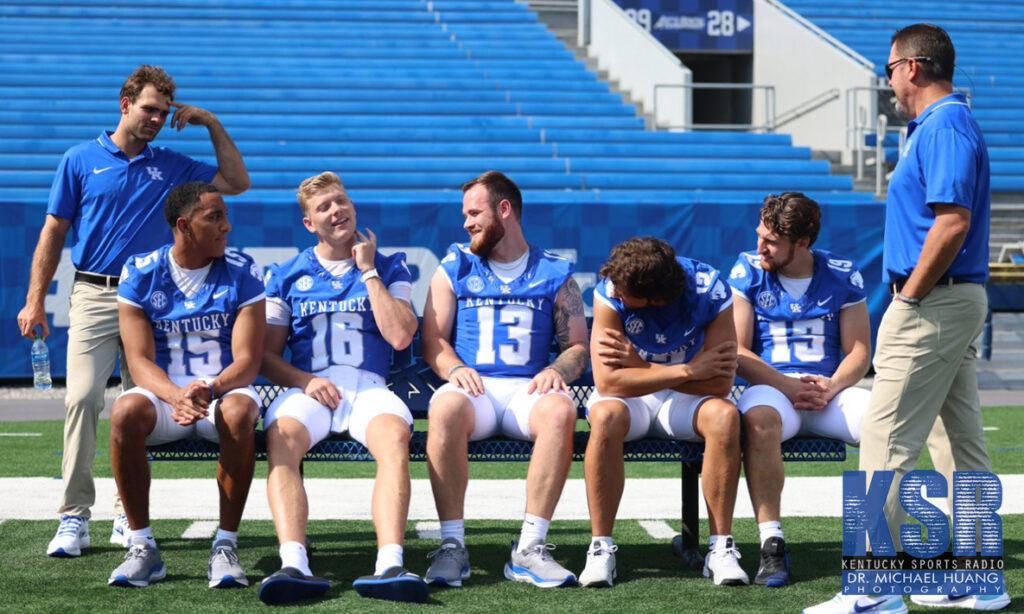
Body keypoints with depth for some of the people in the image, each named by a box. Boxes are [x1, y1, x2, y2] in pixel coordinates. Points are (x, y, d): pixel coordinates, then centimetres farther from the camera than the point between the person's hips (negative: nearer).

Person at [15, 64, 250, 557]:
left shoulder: (171, 166, 14)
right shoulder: (81, 161, 8)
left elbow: (236, 182, 14)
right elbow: (53, 233, 8)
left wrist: (212, 125, 8)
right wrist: (35, 301, 1)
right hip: (94, 295, -2)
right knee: (82, 398, -14)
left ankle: (130, 516, 9)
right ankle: (73, 517, -12)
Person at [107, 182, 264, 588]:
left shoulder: (241, 272, -3)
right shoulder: (141, 273, -1)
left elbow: (247, 363, -9)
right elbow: (140, 361, -7)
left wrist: (209, 390, -31)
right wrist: (176, 397, -29)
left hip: (225, 389, -1)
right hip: (163, 390, 1)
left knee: (238, 414, -36)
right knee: (125, 413, -33)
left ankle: (226, 545, -24)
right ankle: (142, 546, -20)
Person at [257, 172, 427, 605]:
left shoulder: (389, 269, 17)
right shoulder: (286, 276, 19)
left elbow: (400, 336, 1)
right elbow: (267, 354, 14)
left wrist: (368, 271, 3)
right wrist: (304, 380, -7)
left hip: (369, 386, -1)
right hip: (307, 386, 1)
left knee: (394, 435, -36)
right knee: (281, 438, -35)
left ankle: (390, 565, -51)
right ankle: (294, 565, -51)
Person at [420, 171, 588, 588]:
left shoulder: (554, 273, 15)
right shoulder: (454, 269, 17)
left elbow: (578, 346, 11)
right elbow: (432, 340, 11)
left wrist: (557, 369, -12)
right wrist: (454, 368, -11)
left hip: (526, 389, 0)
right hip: (472, 385, 0)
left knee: (560, 410, -36)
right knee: (444, 408, -37)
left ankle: (530, 547, -33)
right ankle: (452, 546, -31)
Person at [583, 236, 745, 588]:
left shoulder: (711, 292, -19)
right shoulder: (610, 291, -20)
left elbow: (720, 384, -21)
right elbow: (607, 382, -25)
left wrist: (639, 364, -23)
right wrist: (687, 371, -27)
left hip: (687, 399, 1)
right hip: (629, 398, -1)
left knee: (725, 416, -32)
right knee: (606, 417, -35)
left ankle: (721, 548, -23)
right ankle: (600, 548, -24)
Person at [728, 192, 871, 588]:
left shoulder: (843, 275, 8)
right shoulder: (748, 271, 4)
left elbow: (858, 351, 7)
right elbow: (737, 352, 0)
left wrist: (832, 385, -14)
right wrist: (787, 385, -14)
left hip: (830, 391, 2)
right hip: (771, 388, -2)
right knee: (759, 419, -39)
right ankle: (772, 544, -37)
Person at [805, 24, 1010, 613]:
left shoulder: (944, 126, -15)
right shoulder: (949, 123, 17)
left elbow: (952, 222, -25)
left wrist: (910, 297, -18)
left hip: (932, 303, -11)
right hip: (960, 300, 11)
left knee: (887, 439, -10)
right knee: (965, 439, 12)